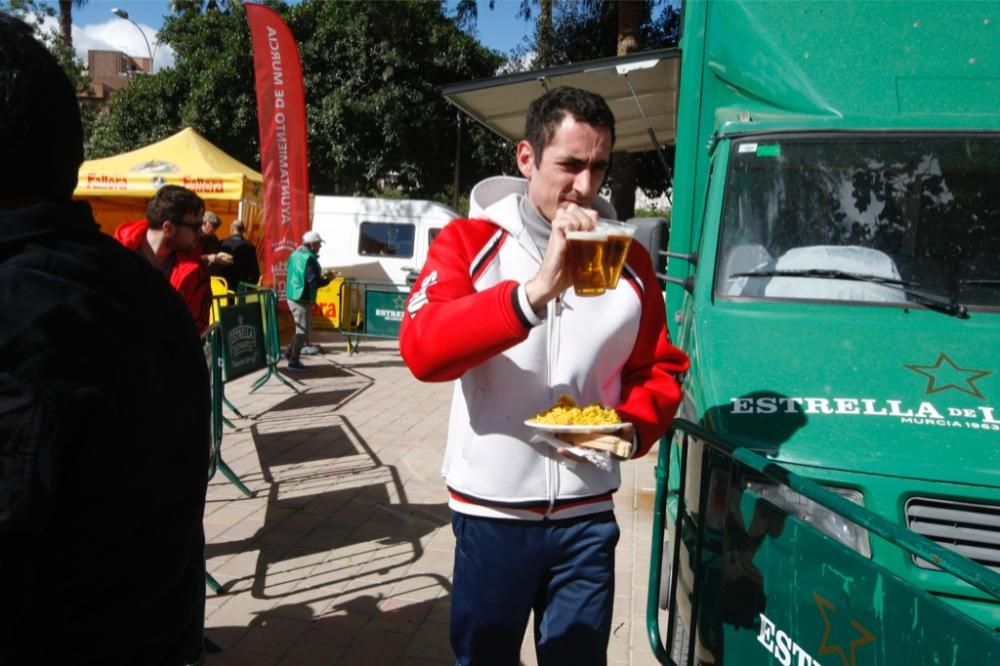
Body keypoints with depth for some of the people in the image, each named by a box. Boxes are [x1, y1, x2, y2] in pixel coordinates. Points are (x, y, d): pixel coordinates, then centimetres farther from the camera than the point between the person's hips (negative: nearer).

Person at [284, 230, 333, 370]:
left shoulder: (295, 255, 11)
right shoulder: (309, 259, -17)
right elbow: (314, 282, -21)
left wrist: (320, 276, 16)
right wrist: (327, 279, -5)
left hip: (291, 296, 9)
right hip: (302, 299, -9)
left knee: (302, 327, 24)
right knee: (303, 331, 0)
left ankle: (291, 353, 28)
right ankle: (293, 361, 3)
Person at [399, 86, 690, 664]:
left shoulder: (630, 260, 2)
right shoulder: (469, 242, -8)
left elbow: (661, 369, 9)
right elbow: (422, 350, -24)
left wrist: (632, 427, -12)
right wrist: (534, 292, -36)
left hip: (588, 513, 2)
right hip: (492, 510, -2)